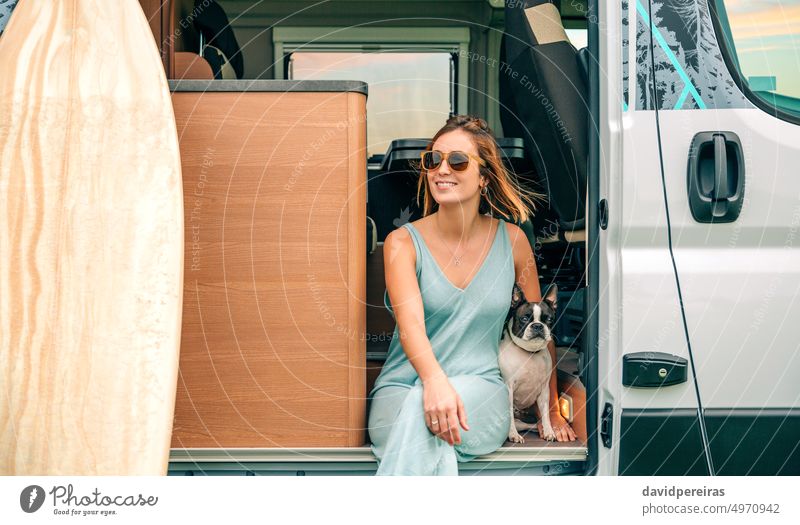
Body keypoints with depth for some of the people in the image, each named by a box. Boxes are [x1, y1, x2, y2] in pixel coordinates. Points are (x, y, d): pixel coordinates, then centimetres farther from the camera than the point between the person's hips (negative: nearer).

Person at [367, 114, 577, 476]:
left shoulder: (511, 240, 4)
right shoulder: (403, 242, -2)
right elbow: (410, 321, -19)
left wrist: (552, 412, 18)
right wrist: (434, 380, -40)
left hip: (481, 394, 1)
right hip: (401, 391, 0)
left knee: (422, 410, -33)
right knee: (428, 406, -36)